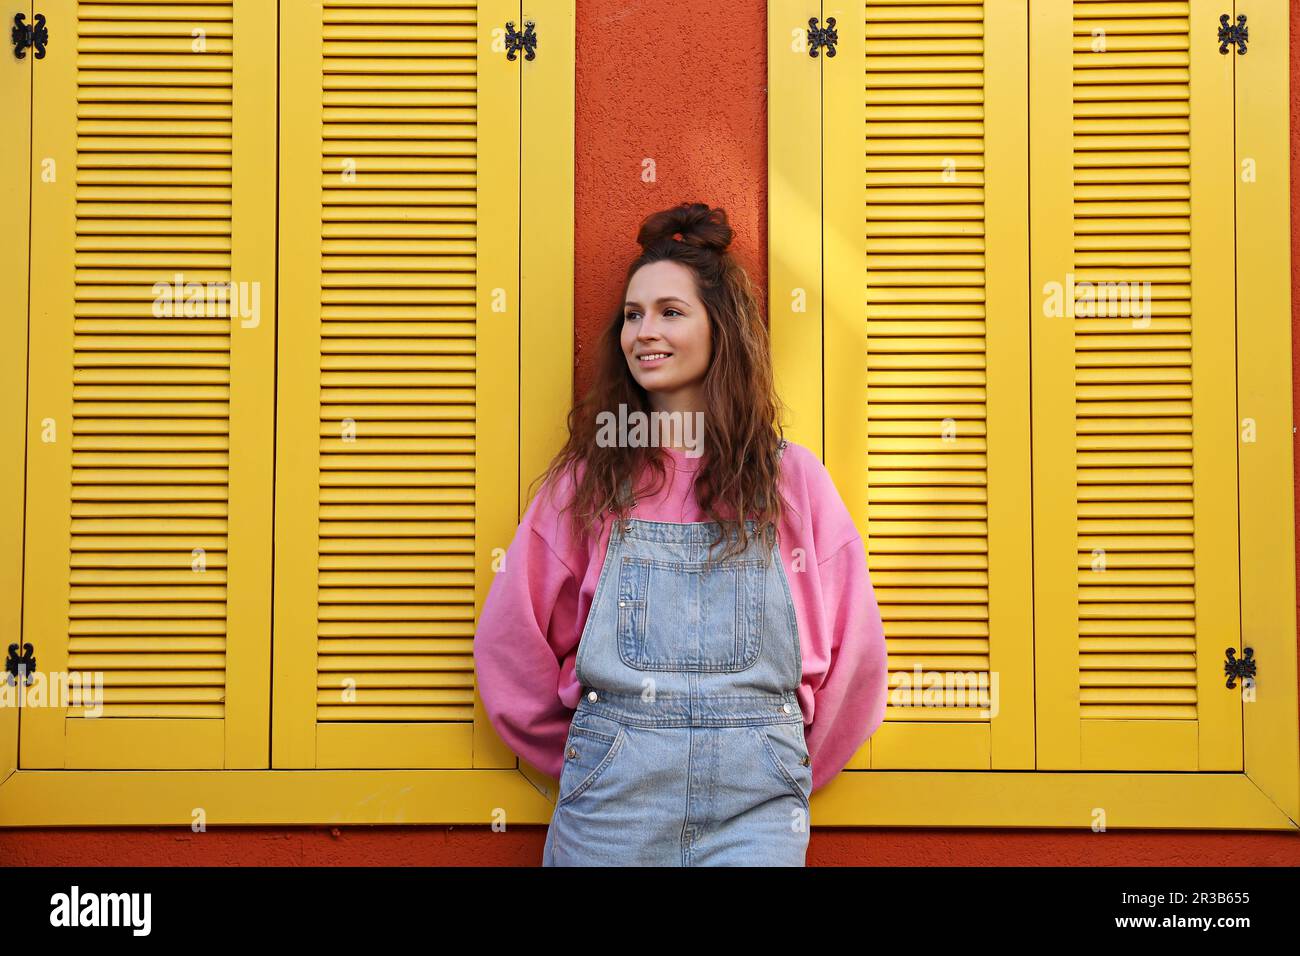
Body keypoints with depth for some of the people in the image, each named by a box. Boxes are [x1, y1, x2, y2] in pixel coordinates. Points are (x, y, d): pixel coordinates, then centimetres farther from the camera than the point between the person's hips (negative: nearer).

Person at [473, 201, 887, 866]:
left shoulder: (793, 479, 4)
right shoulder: (590, 476, 5)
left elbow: (854, 650, 7)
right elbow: (510, 640, 7)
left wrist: (787, 762, 10)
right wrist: (595, 749, 9)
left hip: (755, 797, 0)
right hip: (614, 788, 1)